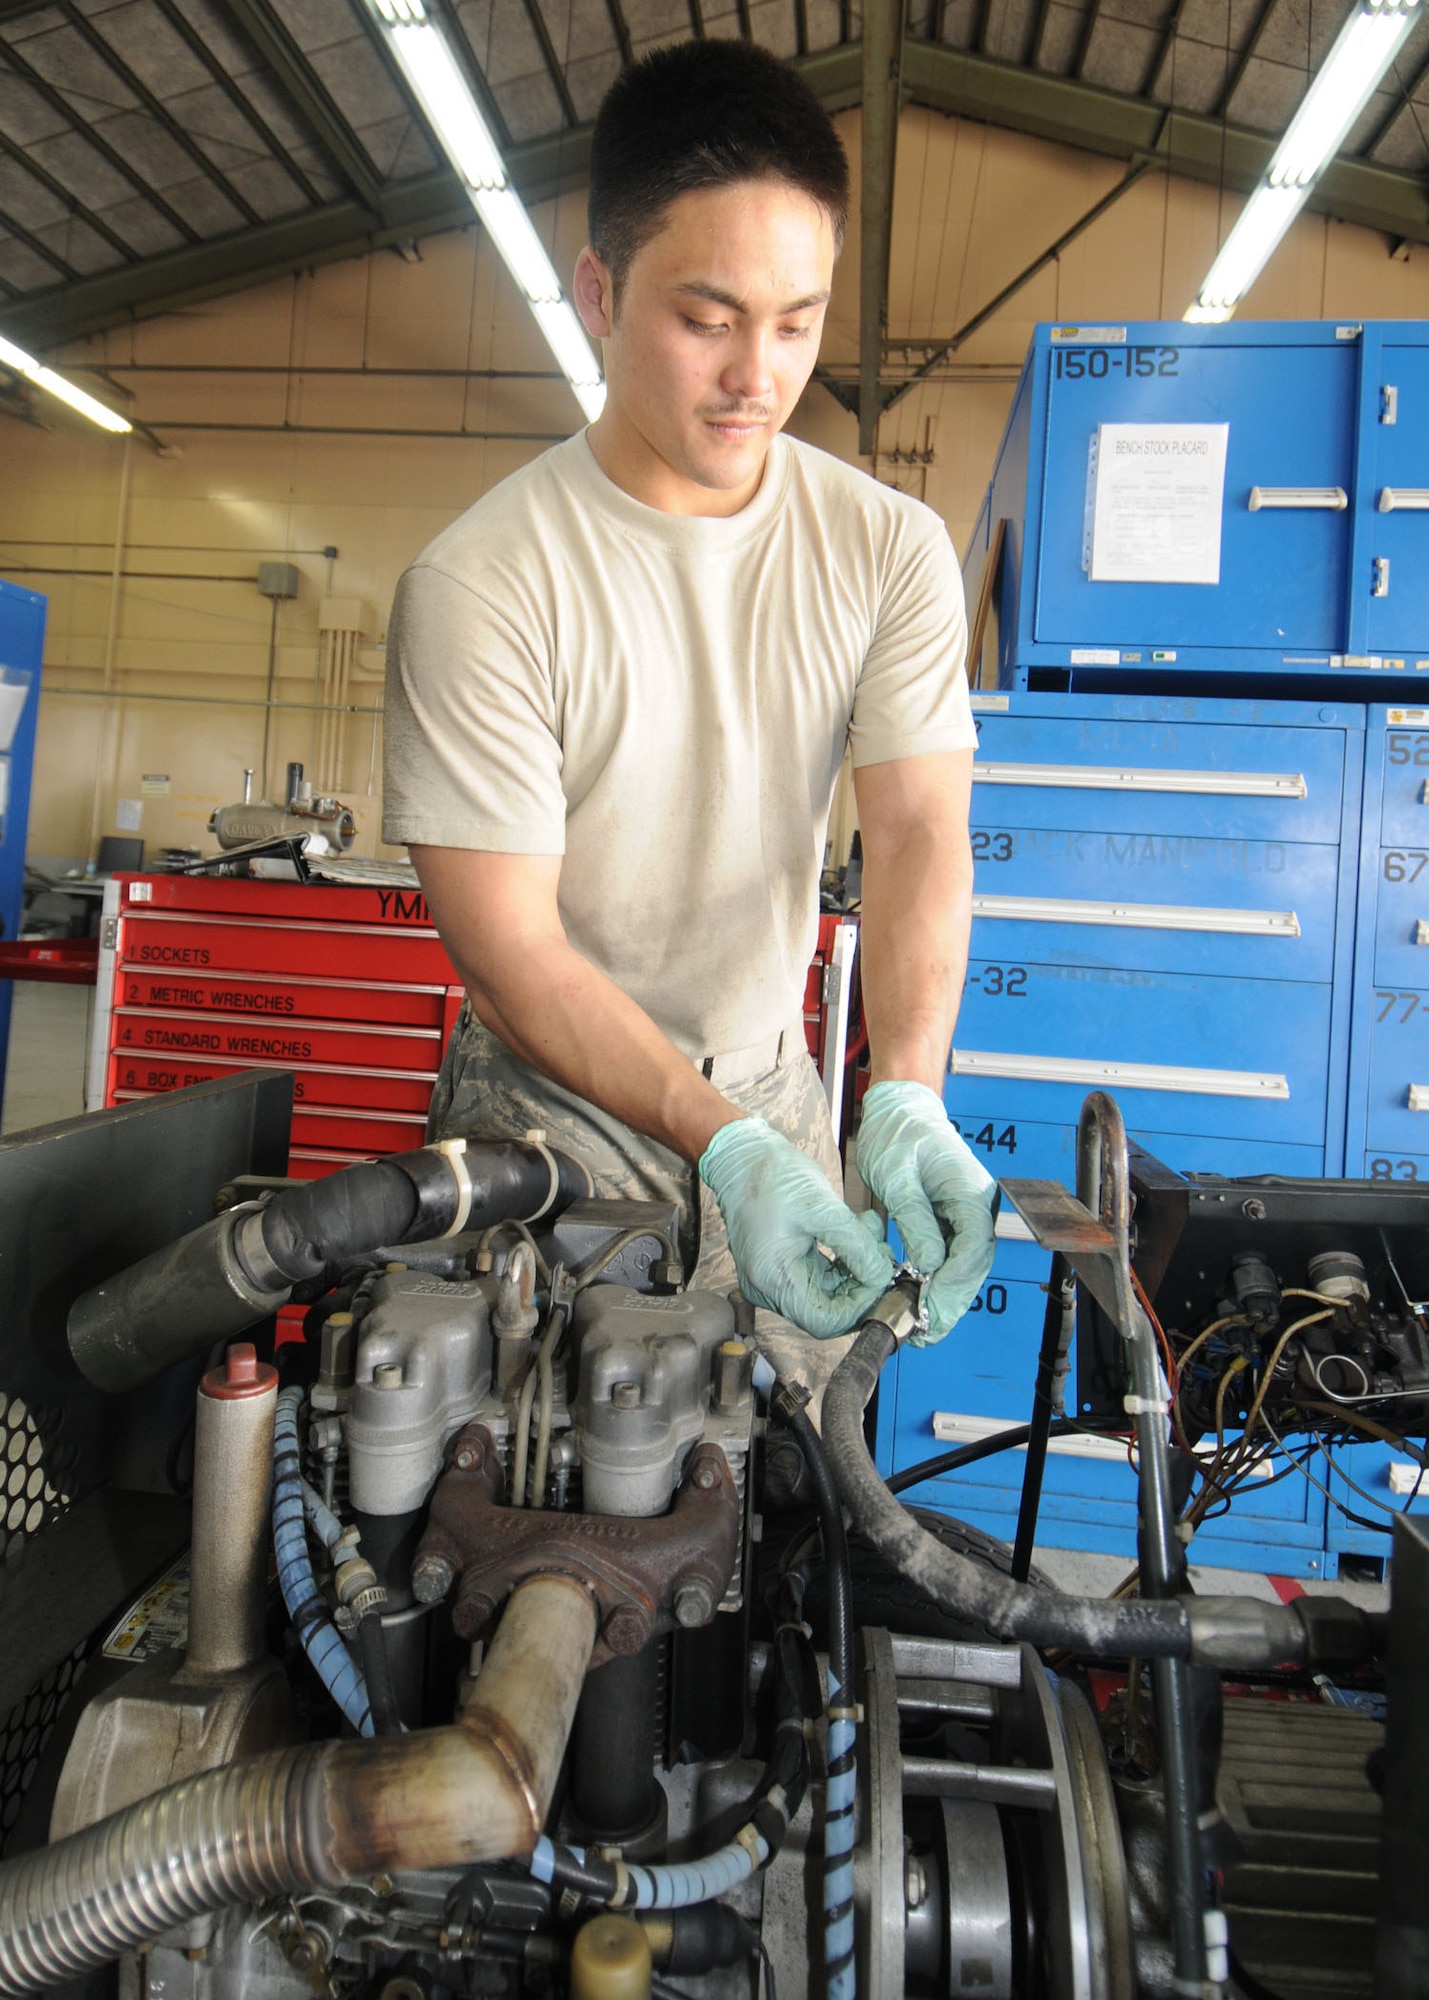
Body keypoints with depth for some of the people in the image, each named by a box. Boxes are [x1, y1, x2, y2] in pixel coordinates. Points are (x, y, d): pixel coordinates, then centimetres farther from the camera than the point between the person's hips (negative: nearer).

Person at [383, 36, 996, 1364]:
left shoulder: (891, 550, -5)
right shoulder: (477, 585, -18)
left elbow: (919, 828, -13)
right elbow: (512, 952, -20)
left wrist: (905, 1095, -29)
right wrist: (723, 1147, -29)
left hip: (771, 1083, 4)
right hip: (550, 1104, -3)